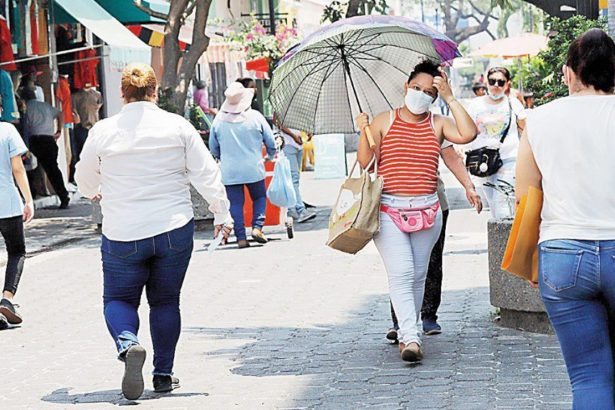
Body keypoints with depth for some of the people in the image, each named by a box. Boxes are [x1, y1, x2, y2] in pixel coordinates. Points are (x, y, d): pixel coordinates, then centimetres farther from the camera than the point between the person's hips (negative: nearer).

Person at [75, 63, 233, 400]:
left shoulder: (103, 131, -3)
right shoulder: (178, 126, -2)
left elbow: (84, 180, 10)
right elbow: (206, 174, -1)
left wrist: (96, 193, 33)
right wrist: (222, 213, 9)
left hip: (122, 234, -1)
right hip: (174, 230, 1)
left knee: (119, 298, 12)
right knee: (165, 300, 14)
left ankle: (127, 344, -18)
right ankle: (163, 373, 14)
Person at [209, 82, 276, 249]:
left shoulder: (219, 120, -2)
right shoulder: (255, 117, -7)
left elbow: (213, 148, 9)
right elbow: (270, 141, 2)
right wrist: (271, 155, 23)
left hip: (229, 171, 1)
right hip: (253, 169, -1)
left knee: (235, 203, 6)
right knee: (259, 197, 17)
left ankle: (241, 237, 1)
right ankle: (257, 227, -1)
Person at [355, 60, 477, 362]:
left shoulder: (438, 124, 8)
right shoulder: (384, 121, 6)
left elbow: (468, 134, -12)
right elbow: (364, 162, 1)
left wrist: (450, 98, -9)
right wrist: (364, 132, -15)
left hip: (427, 209, 3)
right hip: (389, 209, -3)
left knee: (418, 275, 9)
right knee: (401, 273, -15)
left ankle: (407, 332, 21)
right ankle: (411, 338, -23)